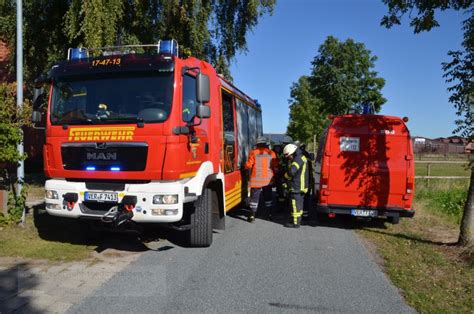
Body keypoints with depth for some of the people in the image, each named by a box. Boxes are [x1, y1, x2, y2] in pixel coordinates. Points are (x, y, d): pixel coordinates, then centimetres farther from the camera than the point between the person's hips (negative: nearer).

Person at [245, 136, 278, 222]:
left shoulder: (253, 153, -8)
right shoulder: (271, 153, 1)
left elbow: (248, 165, -8)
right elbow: (275, 166, 2)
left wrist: (246, 166, 15)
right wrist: (274, 174, 18)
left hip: (256, 179, -3)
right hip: (268, 179, 3)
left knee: (254, 197, 2)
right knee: (268, 196, 19)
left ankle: (252, 215, -1)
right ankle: (269, 212, 28)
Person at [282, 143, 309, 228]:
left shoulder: (298, 159, -19)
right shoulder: (302, 157, 15)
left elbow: (291, 171, -29)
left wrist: (286, 175, -10)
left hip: (297, 186, -11)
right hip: (302, 186, 11)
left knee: (295, 204, -4)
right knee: (299, 204, 18)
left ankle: (295, 223, 0)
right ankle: (298, 220, 28)